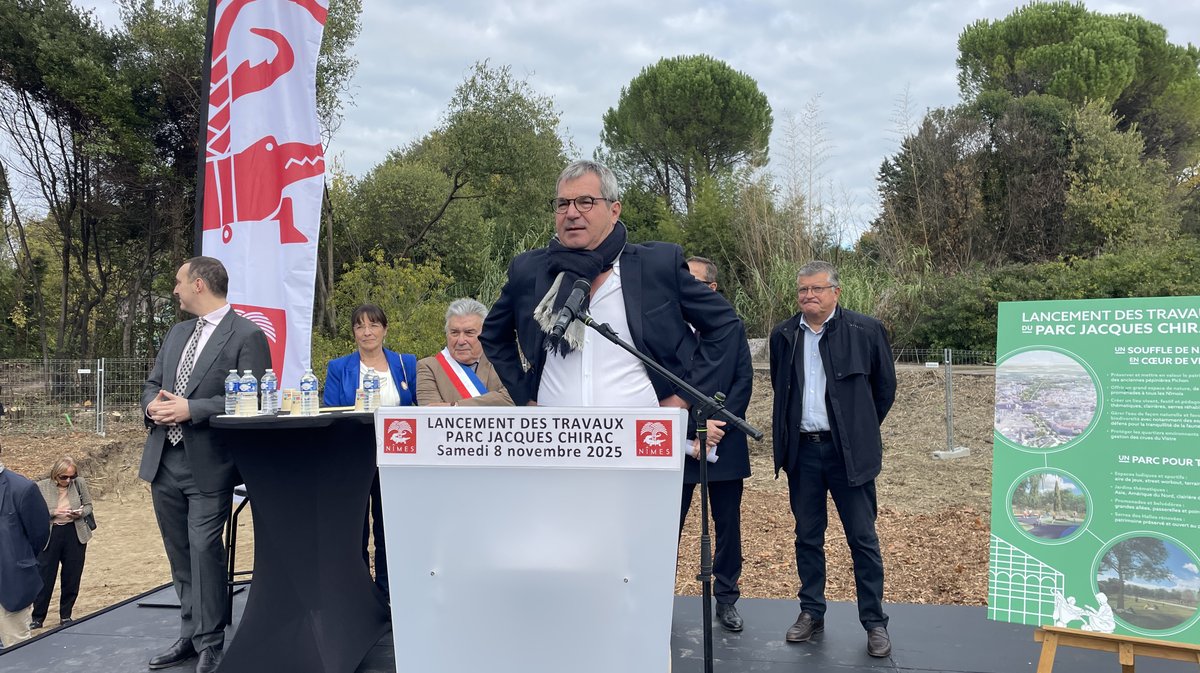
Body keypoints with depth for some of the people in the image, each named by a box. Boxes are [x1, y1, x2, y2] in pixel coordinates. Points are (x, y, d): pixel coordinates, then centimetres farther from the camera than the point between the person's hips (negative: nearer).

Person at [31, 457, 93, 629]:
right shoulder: (42, 487, -7)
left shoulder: (79, 483, -2)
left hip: (75, 535, 2)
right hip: (49, 535, -2)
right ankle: (38, 618, 17)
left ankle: (66, 615, 23)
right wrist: (55, 512, -20)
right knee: (45, 577, 3)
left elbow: (88, 505, 7)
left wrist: (80, 513, -13)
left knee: (72, 578, 9)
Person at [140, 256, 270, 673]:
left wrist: (190, 409, -21)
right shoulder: (178, 333, 16)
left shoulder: (247, 336, -9)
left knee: (204, 550, -7)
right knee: (180, 554, 15)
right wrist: (153, 403, -4)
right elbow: (152, 383, 19)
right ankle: (191, 634, 27)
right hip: (164, 459, 8)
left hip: (208, 463, -8)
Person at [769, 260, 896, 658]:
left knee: (863, 539, 3)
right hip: (802, 450, 3)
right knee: (807, 537, 11)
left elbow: (885, 386, 6)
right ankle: (811, 613, 23)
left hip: (847, 451, -3)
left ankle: (875, 623, 13)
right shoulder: (783, 336, 6)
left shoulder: (865, 330, -4)